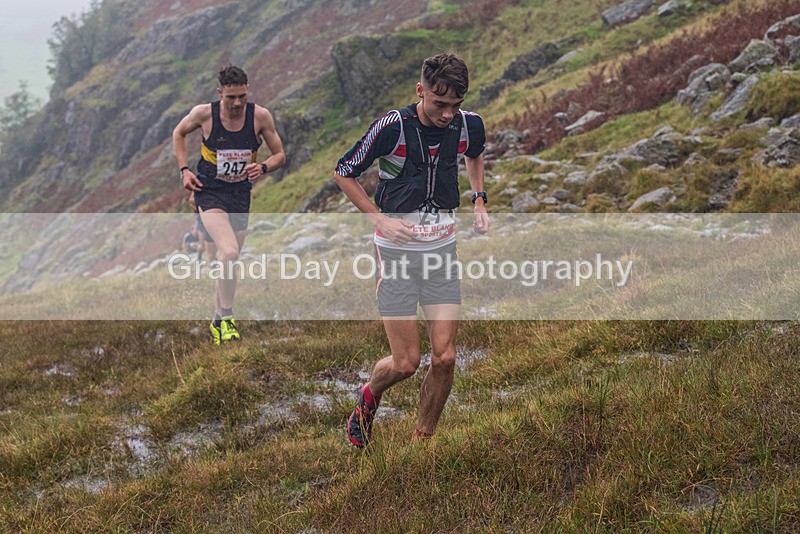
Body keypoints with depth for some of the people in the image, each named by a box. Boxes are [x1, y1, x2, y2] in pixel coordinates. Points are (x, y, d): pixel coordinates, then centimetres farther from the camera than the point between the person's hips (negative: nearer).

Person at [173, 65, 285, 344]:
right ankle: (226, 316, -10)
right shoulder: (204, 113, -12)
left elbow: (279, 155, 2)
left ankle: (218, 320, 31)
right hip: (209, 192, -3)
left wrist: (263, 167, -20)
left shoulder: (260, 116, -9)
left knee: (228, 259, 14)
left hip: (241, 195, 3)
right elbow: (178, 133, 9)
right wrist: (184, 169, -2)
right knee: (229, 253, -25)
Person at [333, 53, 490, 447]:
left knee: (444, 358, -3)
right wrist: (380, 219, -12)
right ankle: (369, 396, 30)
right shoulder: (392, 127, -16)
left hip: (443, 250, 4)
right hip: (396, 252, -3)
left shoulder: (469, 125, -4)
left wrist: (479, 201, 9)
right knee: (405, 363, -4)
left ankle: (423, 440, 17)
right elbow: (343, 173, -3)